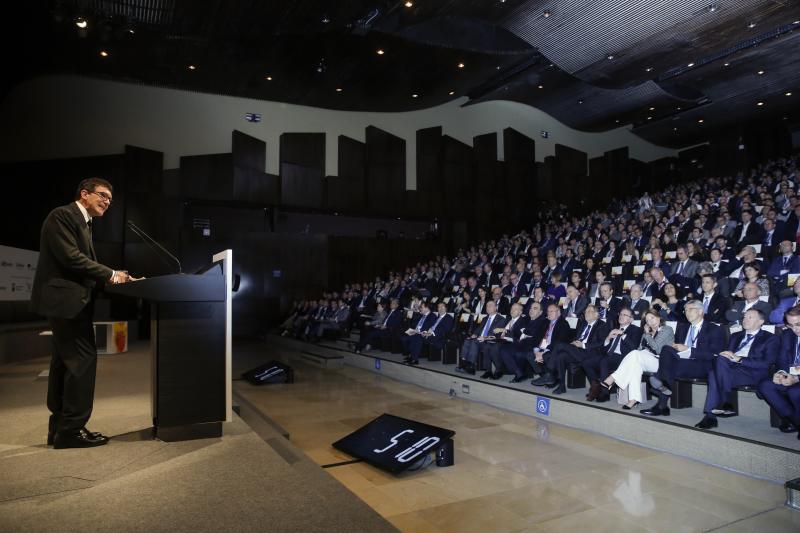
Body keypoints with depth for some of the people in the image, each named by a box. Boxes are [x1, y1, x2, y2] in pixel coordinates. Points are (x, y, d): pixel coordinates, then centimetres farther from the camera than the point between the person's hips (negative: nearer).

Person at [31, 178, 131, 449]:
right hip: (64, 298, -10)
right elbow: (70, 257, -19)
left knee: (65, 361, 13)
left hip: (68, 299, 11)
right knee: (83, 358, -10)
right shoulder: (62, 215, -10)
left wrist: (110, 277, 4)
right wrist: (110, 275, -14)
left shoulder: (82, 222, 20)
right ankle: (71, 429, -3)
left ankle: (60, 427, 21)